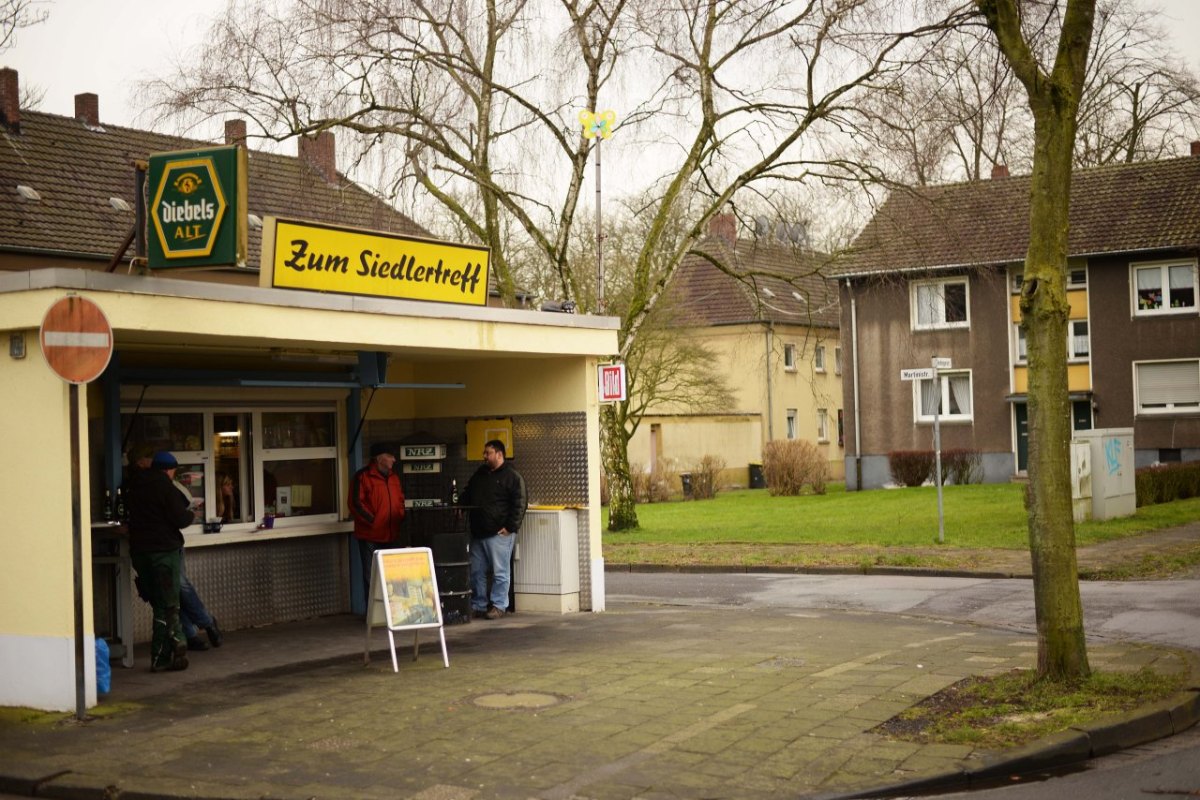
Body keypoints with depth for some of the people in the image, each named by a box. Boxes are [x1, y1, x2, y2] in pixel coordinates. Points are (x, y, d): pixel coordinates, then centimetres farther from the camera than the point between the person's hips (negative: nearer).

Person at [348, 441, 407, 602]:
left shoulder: (393, 477, 15)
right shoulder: (363, 477, -6)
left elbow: (400, 501, 22)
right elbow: (356, 504, -10)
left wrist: (401, 519, 6)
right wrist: (372, 521, -12)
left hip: (392, 536, 6)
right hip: (370, 536, -6)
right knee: (371, 578, 1)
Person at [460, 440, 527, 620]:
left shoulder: (512, 476, -4)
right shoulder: (479, 474, 18)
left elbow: (520, 504, -9)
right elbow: (466, 496, 29)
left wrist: (510, 527, -13)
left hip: (499, 534, -7)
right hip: (478, 533, 7)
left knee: (500, 572, -3)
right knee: (476, 572, 9)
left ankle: (498, 606, 4)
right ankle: (478, 606, 17)